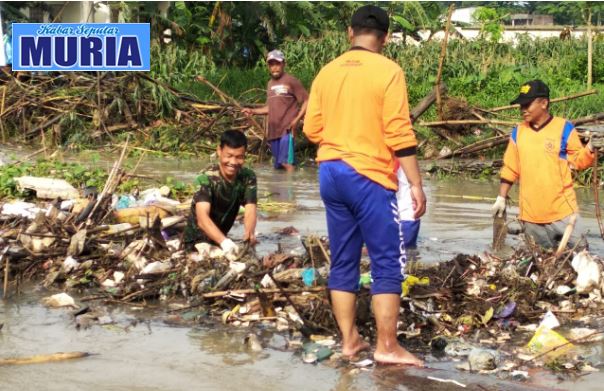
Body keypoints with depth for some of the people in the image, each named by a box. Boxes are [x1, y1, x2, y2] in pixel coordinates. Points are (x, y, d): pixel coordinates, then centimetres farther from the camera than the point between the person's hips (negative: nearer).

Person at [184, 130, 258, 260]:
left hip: (220, 237, 5)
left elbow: (250, 210, -23)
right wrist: (224, 242, -57)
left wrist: (249, 233, -47)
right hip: (198, 239, -5)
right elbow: (202, 217, -39)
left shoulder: (248, 177, -10)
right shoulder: (208, 178, -25)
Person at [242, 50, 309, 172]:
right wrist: (252, 111, 11)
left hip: (287, 129, -7)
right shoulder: (270, 84, 18)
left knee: (286, 162, -16)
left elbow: (307, 101, -6)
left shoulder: (291, 81, -5)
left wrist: (297, 119, -17)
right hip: (273, 130, 7)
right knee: (278, 164, 9)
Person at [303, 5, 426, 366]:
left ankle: (350, 339, 15)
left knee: (343, 261, 11)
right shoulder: (388, 71, -8)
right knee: (389, 262, 0)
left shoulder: (327, 72, 8)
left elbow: (312, 129, 9)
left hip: (330, 173, 6)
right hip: (368, 176, -6)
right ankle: (387, 346, 0)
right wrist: (416, 184, -8)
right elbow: (399, 134, -12)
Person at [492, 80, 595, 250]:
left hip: (561, 211, -3)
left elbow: (579, 161, 0)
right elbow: (510, 169, 14)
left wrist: (590, 149, -20)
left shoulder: (564, 128, -3)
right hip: (530, 214, 4)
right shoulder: (518, 132, 8)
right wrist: (501, 198, 12)